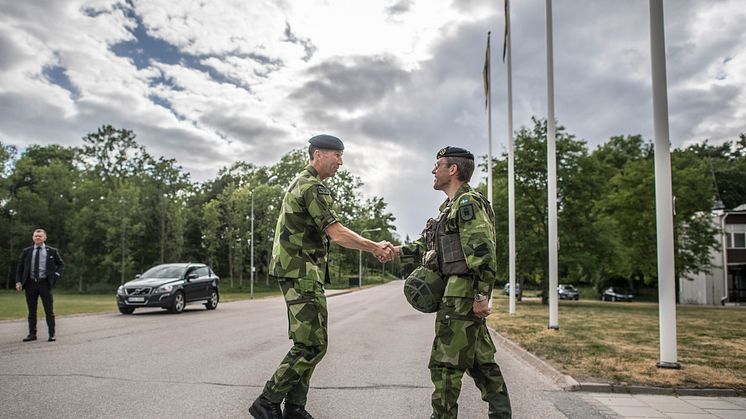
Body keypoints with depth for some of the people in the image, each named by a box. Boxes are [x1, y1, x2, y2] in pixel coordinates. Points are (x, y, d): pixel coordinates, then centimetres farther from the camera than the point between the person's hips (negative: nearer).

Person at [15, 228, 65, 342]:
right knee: (31, 311, 8)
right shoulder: (26, 251, 7)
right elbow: (20, 267, 10)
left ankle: (52, 335, 6)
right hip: (30, 283, 2)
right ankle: (32, 334, 17)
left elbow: (61, 264, 13)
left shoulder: (52, 251, 3)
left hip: (45, 283, -2)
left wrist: (56, 275, -1)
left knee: (49, 311, 0)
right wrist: (18, 282, -1)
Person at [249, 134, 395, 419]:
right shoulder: (313, 187, -13)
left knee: (310, 343, 12)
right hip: (301, 273, -11)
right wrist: (376, 248, -10)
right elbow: (337, 234, -20)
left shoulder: (301, 183, 20)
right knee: (312, 345, -9)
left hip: (300, 273, 11)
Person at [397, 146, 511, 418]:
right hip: (461, 294, 10)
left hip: (462, 294, -10)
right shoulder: (450, 206, 20)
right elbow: (427, 244, 25)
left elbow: (483, 252, -20)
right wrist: (399, 250, 13)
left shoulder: (468, 202, -12)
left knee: (445, 363, -4)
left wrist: (481, 296, -22)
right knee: (481, 360, 14)